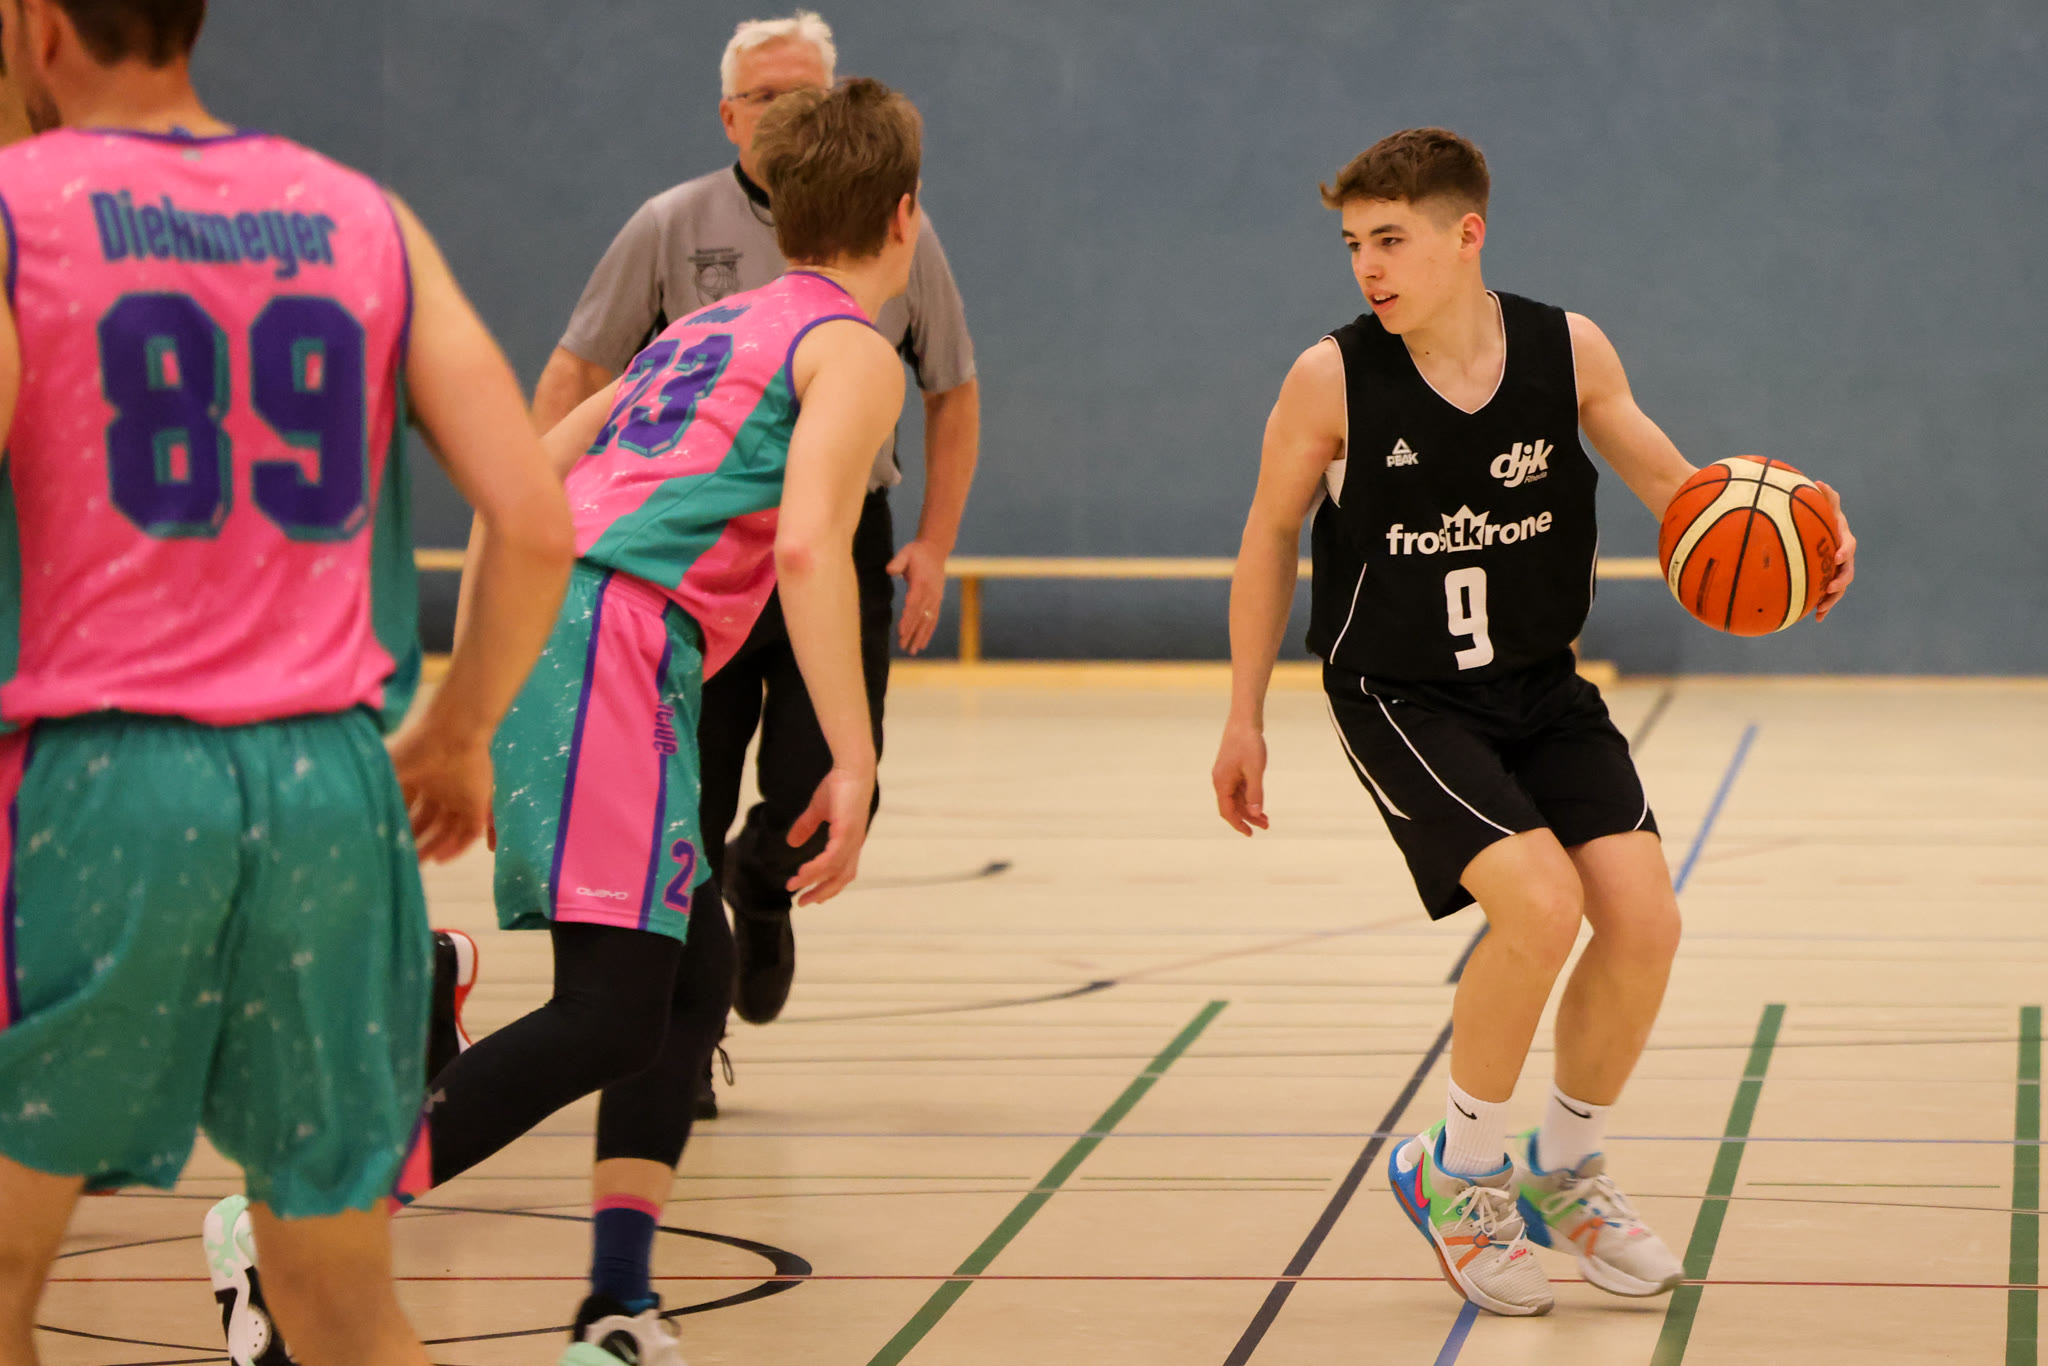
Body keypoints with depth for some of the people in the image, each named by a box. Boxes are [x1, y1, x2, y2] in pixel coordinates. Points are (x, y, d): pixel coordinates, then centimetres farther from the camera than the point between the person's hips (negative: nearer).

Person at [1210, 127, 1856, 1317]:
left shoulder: (1569, 352, -8)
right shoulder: (1334, 380, -14)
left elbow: (1662, 475, 5)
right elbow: (1272, 534, 0)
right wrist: (1245, 720, 4)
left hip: (1541, 686, 4)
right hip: (1402, 697, -4)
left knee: (1644, 917, -9)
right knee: (1539, 905, -24)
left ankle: (1564, 1174, 17)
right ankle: (1459, 1173, 0)